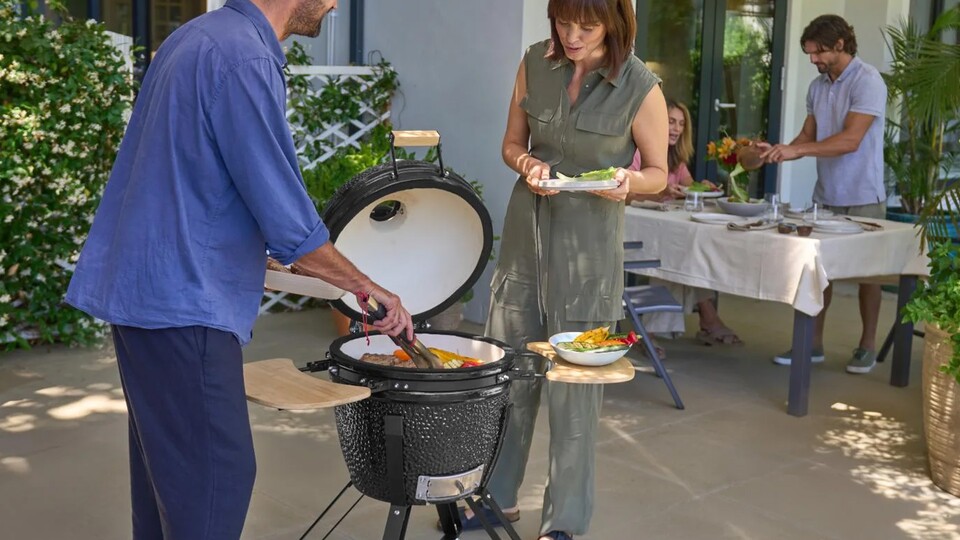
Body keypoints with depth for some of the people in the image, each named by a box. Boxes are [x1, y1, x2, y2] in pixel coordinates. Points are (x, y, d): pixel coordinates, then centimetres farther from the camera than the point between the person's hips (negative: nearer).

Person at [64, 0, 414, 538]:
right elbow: (286, 217, -19)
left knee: (167, 464, 17)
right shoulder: (244, 58, -18)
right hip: (184, 305, -10)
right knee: (218, 475, -4)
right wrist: (368, 287, -8)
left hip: (146, 290, 10)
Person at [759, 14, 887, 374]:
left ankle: (867, 346, 18)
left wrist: (797, 150, -28)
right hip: (824, 196, 6)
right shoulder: (818, 86, 7)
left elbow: (850, 140, -23)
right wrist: (779, 152, -8)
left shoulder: (867, 81, -14)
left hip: (862, 198, -6)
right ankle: (812, 343, 14)